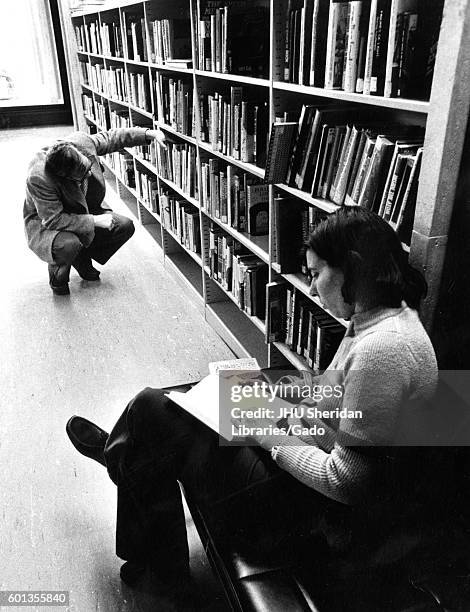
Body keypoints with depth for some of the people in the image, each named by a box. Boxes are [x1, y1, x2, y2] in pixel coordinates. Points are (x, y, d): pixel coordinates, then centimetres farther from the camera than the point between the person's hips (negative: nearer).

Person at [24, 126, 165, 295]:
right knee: (69, 245, -39)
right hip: (45, 221, -6)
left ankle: (83, 261, 13)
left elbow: (111, 137, -4)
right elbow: (53, 220, -34)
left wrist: (148, 133, -10)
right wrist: (94, 221, -34)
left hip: (83, 211, 7)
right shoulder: (38, 179, -38)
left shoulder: (81, 141, -23)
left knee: (125, 226, -10)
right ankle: (57, 274, -1)